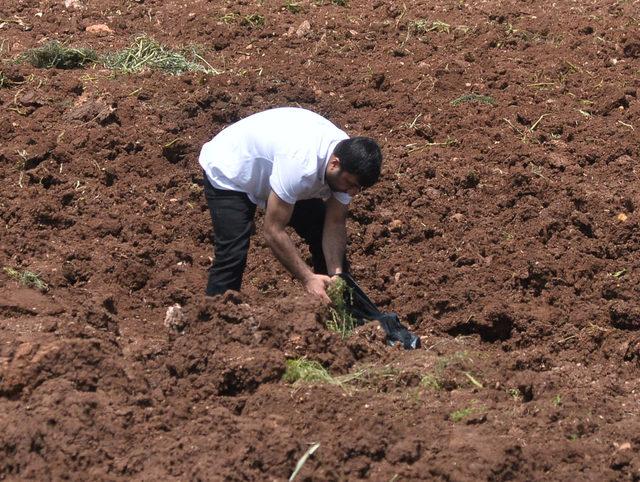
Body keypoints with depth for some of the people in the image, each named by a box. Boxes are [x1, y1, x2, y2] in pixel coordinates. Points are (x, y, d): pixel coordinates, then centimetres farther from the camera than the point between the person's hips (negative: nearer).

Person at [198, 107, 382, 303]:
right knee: (232, 256, -21)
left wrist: (336, 274, -25)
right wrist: (308, 278, -33)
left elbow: (335, 224, -11)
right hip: (228, 174, -7)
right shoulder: (301, 163, -43)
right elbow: (273, 231, -36)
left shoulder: (346, 162, -20)